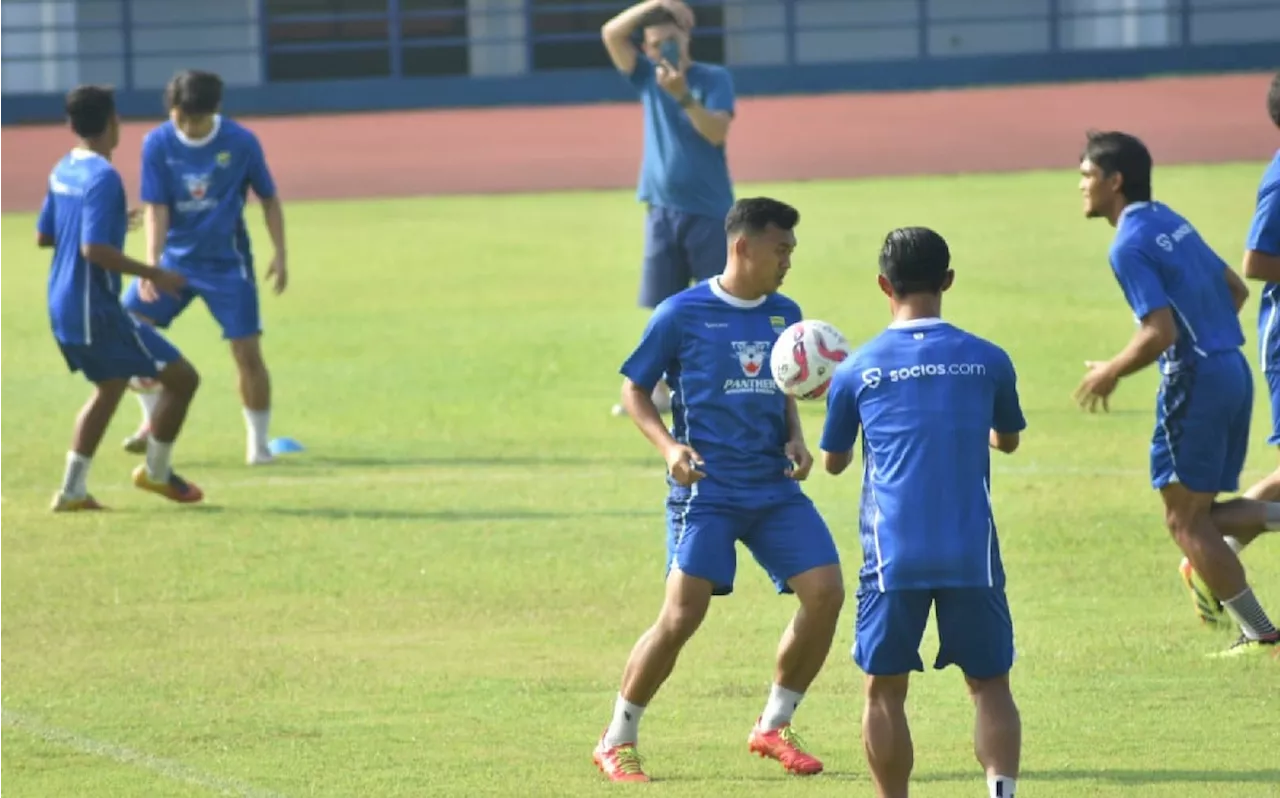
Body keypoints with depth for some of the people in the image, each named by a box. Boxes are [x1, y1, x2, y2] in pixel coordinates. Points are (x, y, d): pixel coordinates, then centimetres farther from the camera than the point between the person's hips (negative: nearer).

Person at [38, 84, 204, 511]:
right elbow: (94, 249, -28)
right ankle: (156, 472, 11)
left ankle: (72, 489, 21)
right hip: (95, 311, -10)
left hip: (63, 306, 10)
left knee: (111, 385, 24)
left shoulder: (62, 171, 8)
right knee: (182, 377, -1)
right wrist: (154, 275, -21)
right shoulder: (103, 178, -20)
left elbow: (43, 236, 18)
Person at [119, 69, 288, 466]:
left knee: (248, 353, -7)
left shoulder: (241, 142, -10)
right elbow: (156, 208, -8)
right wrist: (151, 264, -21)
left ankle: (258, 443, 9)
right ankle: (154, 421, 13)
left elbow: (268, 198, 2)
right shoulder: (158, 144, -8)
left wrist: (280, 254, -4)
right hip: (175, 259, 2)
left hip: (227, 262, -2)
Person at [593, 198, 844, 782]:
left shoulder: (785, 316, 10)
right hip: (706, 490, -5)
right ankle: (617, 741, 3)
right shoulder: (682, 313, -5)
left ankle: (773, 727, 10)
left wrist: (795, 441, 4)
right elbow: (634, 389, 2)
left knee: (826, 591, -8)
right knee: (683, 613, -14)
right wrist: (668, 446, -14)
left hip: (774, 488, 5)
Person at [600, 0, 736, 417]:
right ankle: (662, 392, 10)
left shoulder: (714, 79, -2)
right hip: (662, 210, 4)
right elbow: (611, 34, -3)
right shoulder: (648, 77, 8)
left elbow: (717, 133, -15)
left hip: (709, 212, -4)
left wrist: (684, 96, -26)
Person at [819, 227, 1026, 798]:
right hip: (972, 554, 1)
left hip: (893, 556, -1)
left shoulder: (857, 370, 2)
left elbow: (833, 461, 17)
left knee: (884, 690, 10)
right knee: (989, 685, 8)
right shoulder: (987, 361, 4)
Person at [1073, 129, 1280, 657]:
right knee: (1202, 512, 16)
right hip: (1234, 370, 9)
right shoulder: (1171, 222, 14)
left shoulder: (1130, 246, -13)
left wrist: (1111, 373, -7)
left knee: (1186, 519, 1)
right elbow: (1236, 289, 21)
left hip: (1194, 378, -9)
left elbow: (1160, 332, -21)